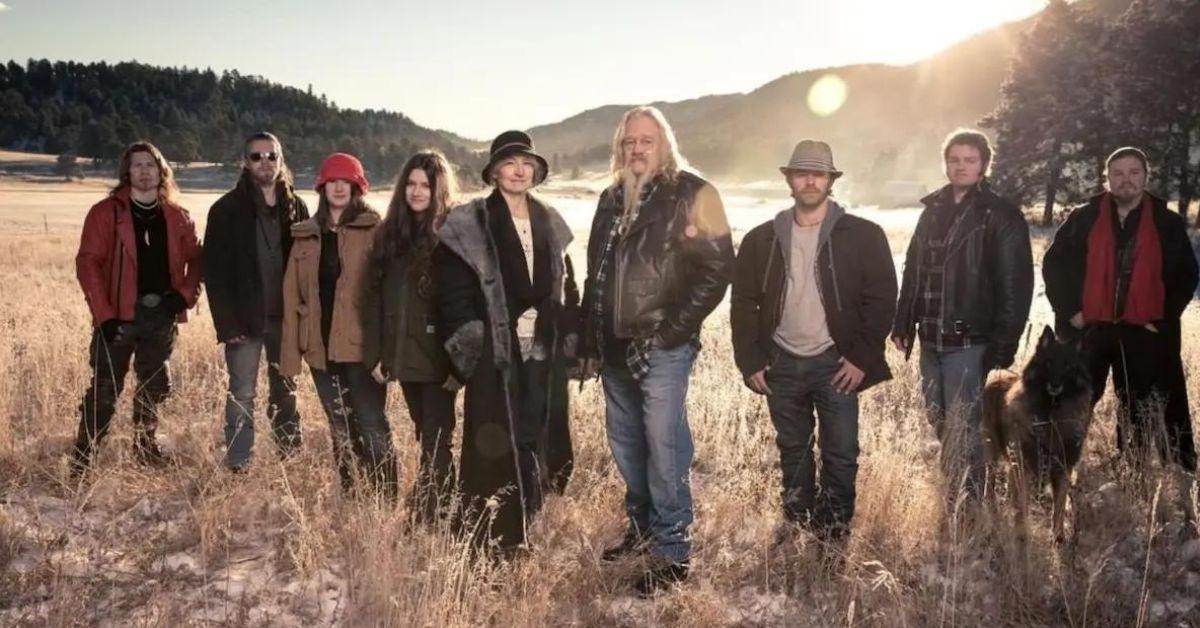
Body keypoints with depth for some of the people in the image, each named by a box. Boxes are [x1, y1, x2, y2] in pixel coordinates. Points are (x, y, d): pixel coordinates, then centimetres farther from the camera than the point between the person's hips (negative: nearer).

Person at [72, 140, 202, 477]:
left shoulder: (177, 217, 9)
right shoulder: (106, 212, -3)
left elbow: (195, 259, 13)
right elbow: (87, 263, -8)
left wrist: (186, 294, -5)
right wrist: (104, 314, -16)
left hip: (162, 314, 4)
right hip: (119, 314, -4)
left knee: (155, 386, 15)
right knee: (104, 391, -5)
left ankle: (146, 447, 32)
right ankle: (81, 462, 4)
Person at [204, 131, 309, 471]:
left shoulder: (295, 208, 7)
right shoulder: (226, 210, -3)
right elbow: (215, 272, -6)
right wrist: (227, 324, -13)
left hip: (284, 318, 3)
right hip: (245, 319, -3)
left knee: (285, 392, 12)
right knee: (242, 396, -2)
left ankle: (290, 462, 21)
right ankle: (237, 468, 4)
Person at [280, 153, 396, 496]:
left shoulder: (374, 231, -2)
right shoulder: (305, 235, 12)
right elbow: (292, 294, 10)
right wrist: (291, 351, 4)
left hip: (361, 344, -5)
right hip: (321, 346, 5)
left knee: (371, 423, -6)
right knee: (340, 428, 14)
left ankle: (386, 498, 3)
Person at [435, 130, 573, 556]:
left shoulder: (549, 223, 12)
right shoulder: (470, 225, -4)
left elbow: (559, 288, 15)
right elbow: (452, 292, -6)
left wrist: (564, 342, 8)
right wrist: (469, 344, -12)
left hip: (538, 350, 5)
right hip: (493, 351, -4)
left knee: (529, 443, 9)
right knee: (491, 448, -2)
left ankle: (519, 533, 22)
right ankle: (488, 542, 7)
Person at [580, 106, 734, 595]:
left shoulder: (691, 195, -6)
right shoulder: (612, 200, 15)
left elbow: (716, 270, -11)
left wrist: (670, 331, -14)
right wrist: (591, 340, 14)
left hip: (662, 349, -7)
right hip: (614, 348, 7)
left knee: (664, 449, -5)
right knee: (625, 445, 16)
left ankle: (673, 553, 7)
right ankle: (642, 528, 33)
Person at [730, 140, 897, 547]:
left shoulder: (862, 235, -3)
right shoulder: (762, 239, 4)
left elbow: (881, 300, -4)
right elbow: (743, 303, 6)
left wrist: (862, 359, -10)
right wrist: (750, 362, 0)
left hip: (835, 364, -2)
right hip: (782, 364, 3)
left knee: (841, 455, 0)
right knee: (792, 452, 14)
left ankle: (834, 535, 13)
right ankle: (797, 529, 27)